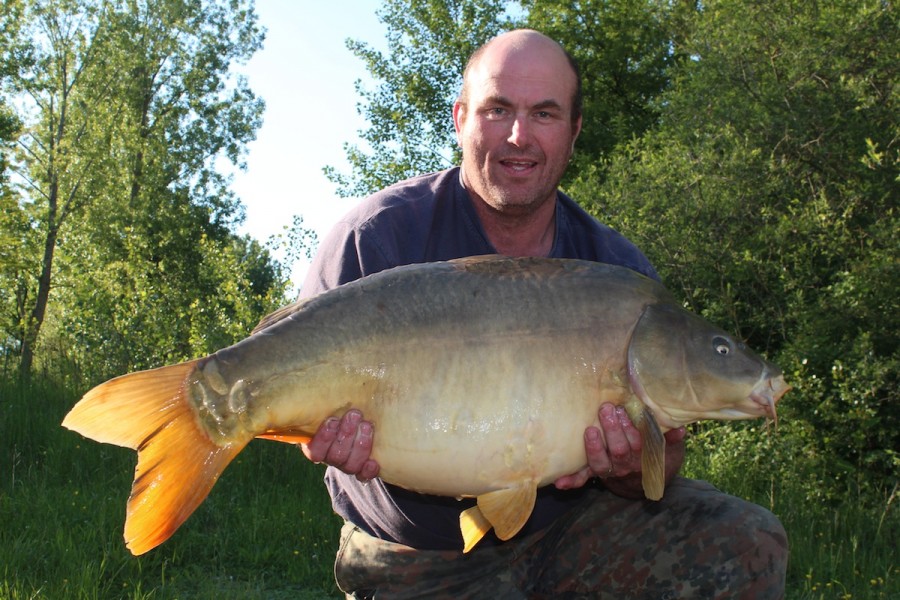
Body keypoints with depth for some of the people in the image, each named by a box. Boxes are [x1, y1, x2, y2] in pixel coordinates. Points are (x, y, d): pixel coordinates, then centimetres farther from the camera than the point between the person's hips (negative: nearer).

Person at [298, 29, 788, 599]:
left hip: (569, 528, 3)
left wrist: (629, 470, -30)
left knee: (748, 545, -12)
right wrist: (329, 432, -34)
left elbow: (665, 458, -5)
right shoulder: (379, 237, -13)